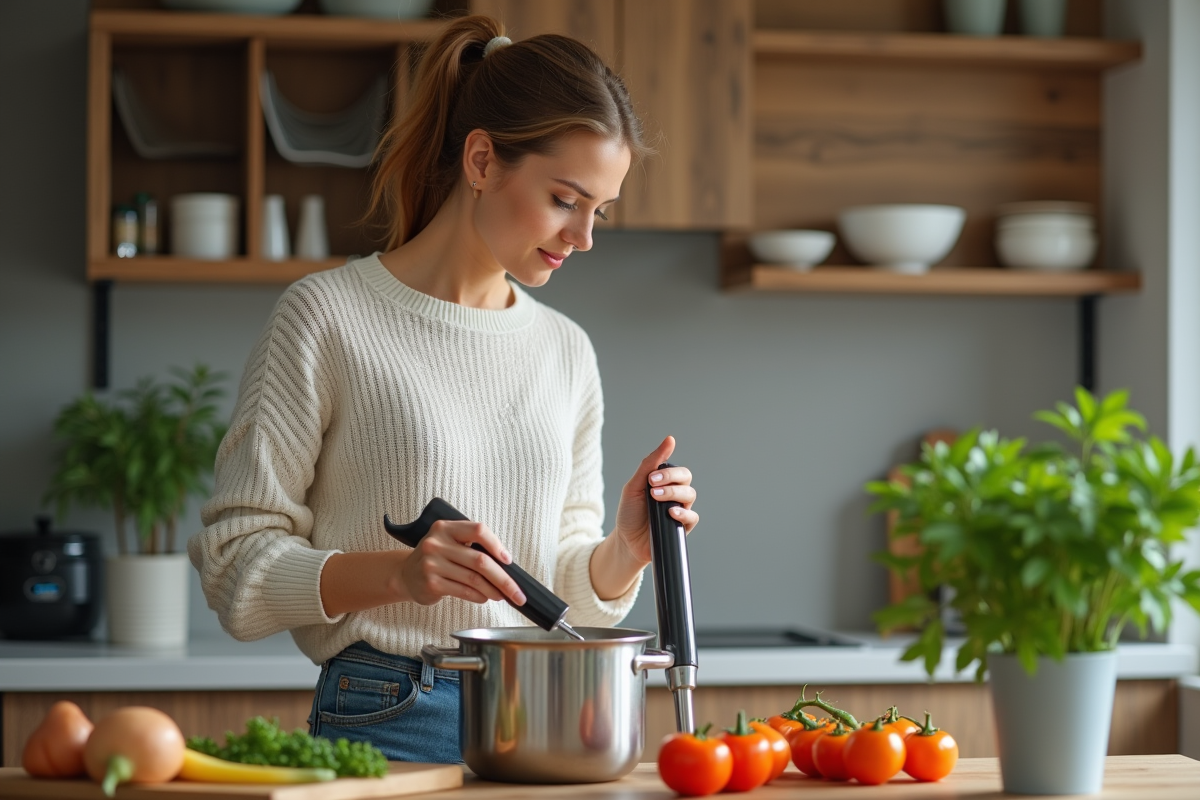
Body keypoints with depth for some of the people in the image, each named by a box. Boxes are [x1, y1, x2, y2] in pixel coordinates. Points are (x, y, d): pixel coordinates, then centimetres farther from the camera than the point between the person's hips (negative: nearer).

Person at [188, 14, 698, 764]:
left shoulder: (567, 351, 11)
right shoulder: (328, 317, -6)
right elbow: (236, 568, -8)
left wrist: (624, 550, -5)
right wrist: (396, 572, -23)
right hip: (383, 724, -4)